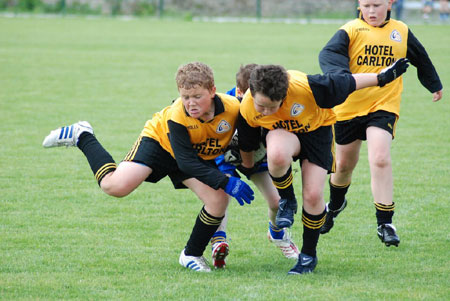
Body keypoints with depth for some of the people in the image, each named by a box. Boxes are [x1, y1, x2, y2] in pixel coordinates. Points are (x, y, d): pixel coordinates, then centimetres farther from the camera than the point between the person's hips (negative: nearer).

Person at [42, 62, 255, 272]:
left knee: (219, 201, -18)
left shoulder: (233, 108, -31)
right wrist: (226, 183, -40)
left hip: (200, 157, 4)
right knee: (115, 186, -20)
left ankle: (192, 255, 5)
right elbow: (186, 162, -33)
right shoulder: (177, 116, -36)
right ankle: (82, 137, 6)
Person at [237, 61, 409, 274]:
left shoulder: (304, 87, -37)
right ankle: (287, 201, -7)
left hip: (316, 130, -1)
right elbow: (246, 145, -4)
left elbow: (348, 83, -22)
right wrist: (248, 168, 11)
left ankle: (309, 255, 10)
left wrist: (382, 78, -13)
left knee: (313, 195, -13)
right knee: (277, 155, -38)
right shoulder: (247, 109, -27)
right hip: (281, 133, 1)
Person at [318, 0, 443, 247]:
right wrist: (341, 77, -45)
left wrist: (435, 85, 36)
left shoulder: (401, 32, 4)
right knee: (344, 164, 15)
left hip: (384, 106, 0)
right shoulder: (352, 30, -8)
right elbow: (329, 54, -25)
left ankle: (385, 222, -11)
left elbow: (421, 59, 22)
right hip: (349, 107, 0)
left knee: (380, 159, -19)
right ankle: (335, 205, 46)